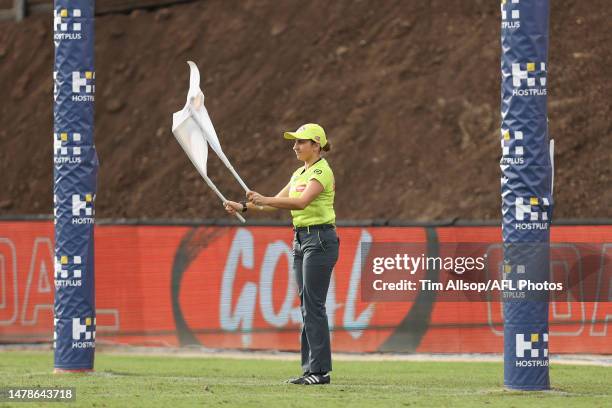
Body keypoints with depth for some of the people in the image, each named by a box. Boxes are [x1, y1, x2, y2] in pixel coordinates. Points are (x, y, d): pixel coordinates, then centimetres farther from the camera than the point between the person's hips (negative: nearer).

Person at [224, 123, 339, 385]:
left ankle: (320, 370, -9)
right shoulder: (300, 173, 17)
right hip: (301, 239, 10)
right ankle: (310, 369, 10)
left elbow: (301, 201, -27)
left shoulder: (321, 171, -12)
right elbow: (278, 202, 19)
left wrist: (264, 200, -35)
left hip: (320, 240, -10)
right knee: (306, 305, 8)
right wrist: (244, 207, 7)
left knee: (314, 305, -10)